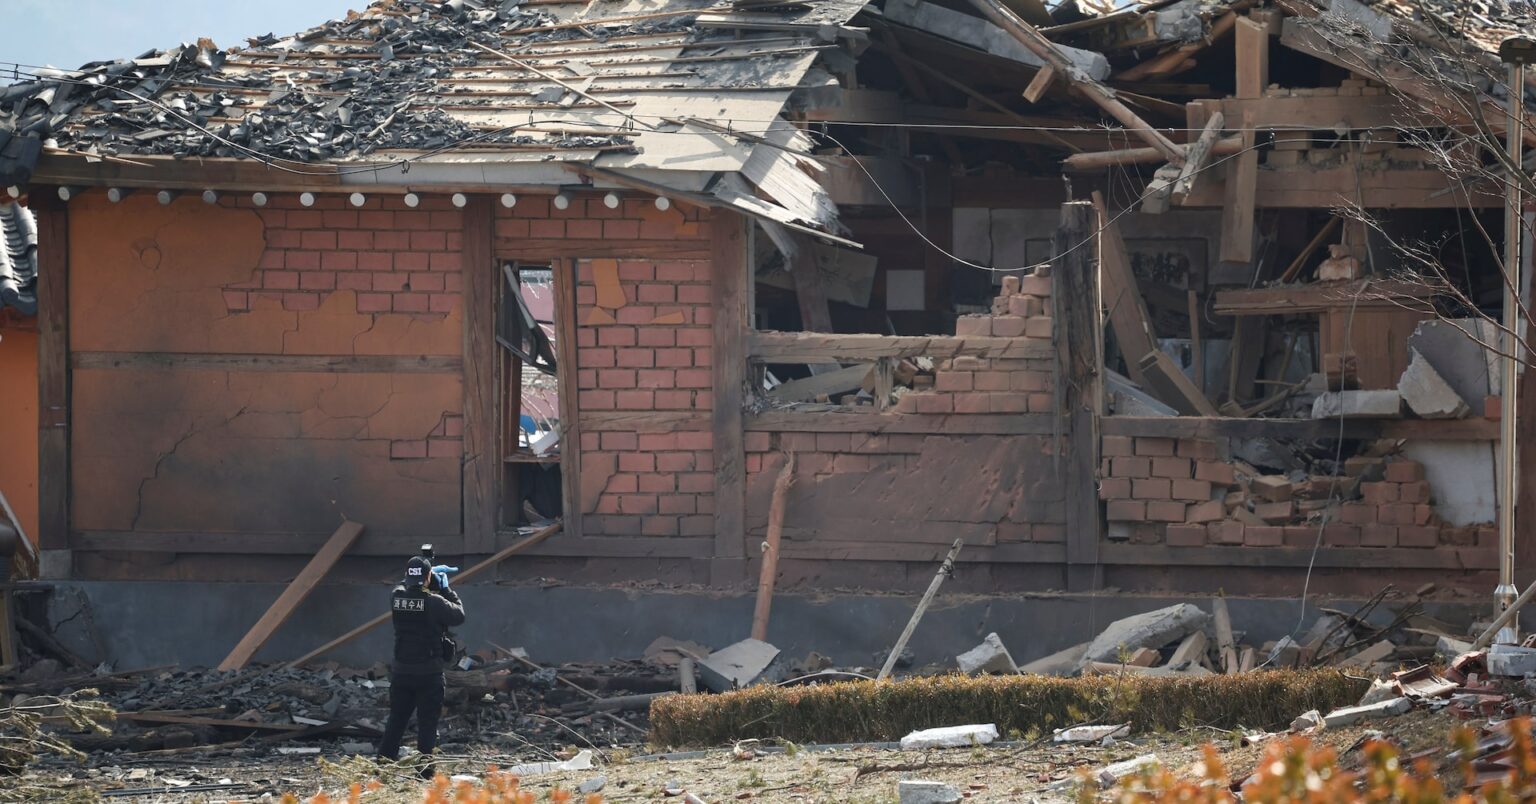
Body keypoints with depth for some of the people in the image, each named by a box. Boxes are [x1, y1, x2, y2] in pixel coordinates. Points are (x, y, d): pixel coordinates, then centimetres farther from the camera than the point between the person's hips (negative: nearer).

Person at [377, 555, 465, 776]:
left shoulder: (397, 597, -2)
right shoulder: (434, 602, -17)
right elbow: (459, 615, -2)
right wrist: (446, 589, 8)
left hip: (401, 672, 4)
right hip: (429, 673, -4)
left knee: (396, 721, 14)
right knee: (427, 724, 3)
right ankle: (424, 772, 2)